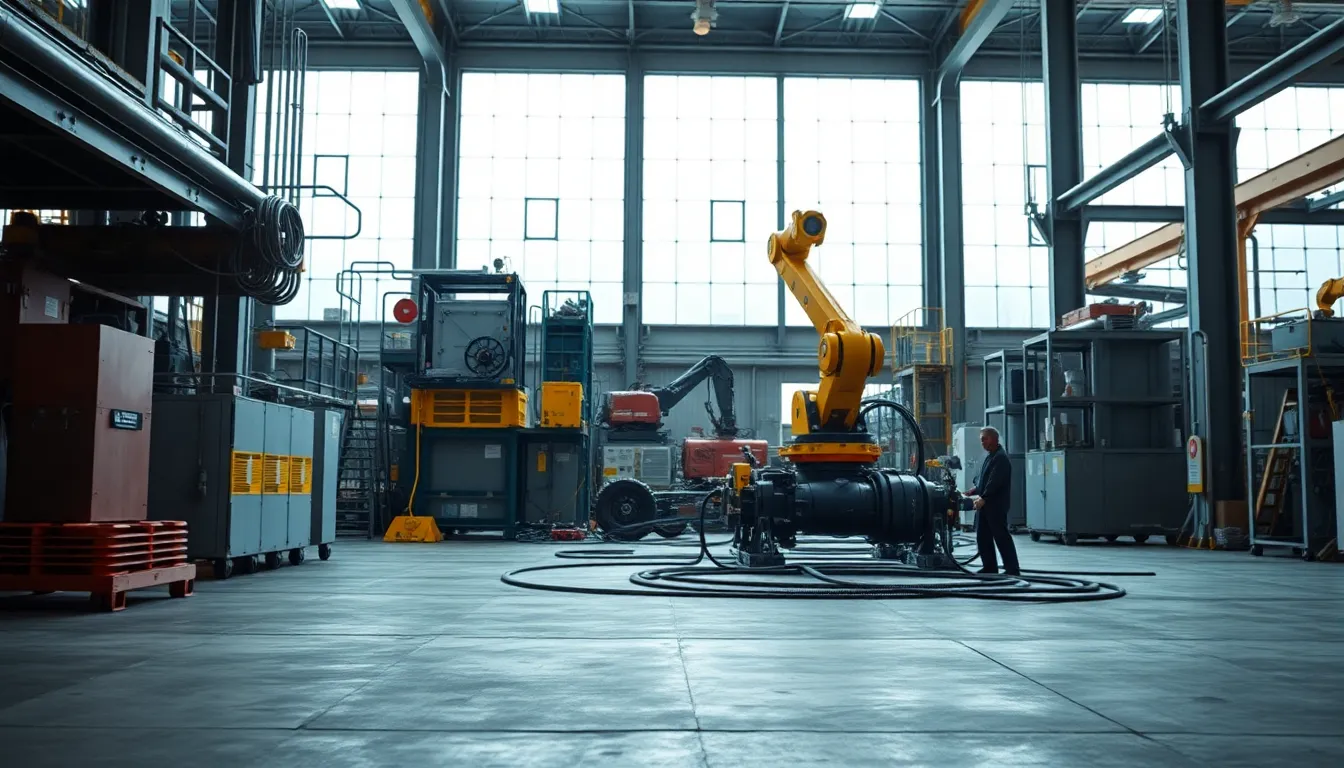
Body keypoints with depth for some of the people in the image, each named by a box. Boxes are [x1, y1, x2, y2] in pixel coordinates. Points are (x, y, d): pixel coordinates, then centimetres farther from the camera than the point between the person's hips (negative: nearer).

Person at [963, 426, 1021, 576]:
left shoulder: (1001, 457, -13)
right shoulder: (990, 456, 19)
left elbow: (995, 482, -22)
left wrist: (983, 498, -24)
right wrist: (974, 491, 13)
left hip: (996, 505, -10)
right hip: (986, 504, 10)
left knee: (1001, 537, -8)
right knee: (982, 537, 11)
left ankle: (1012, 569, -5)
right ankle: (989, 567, 18)